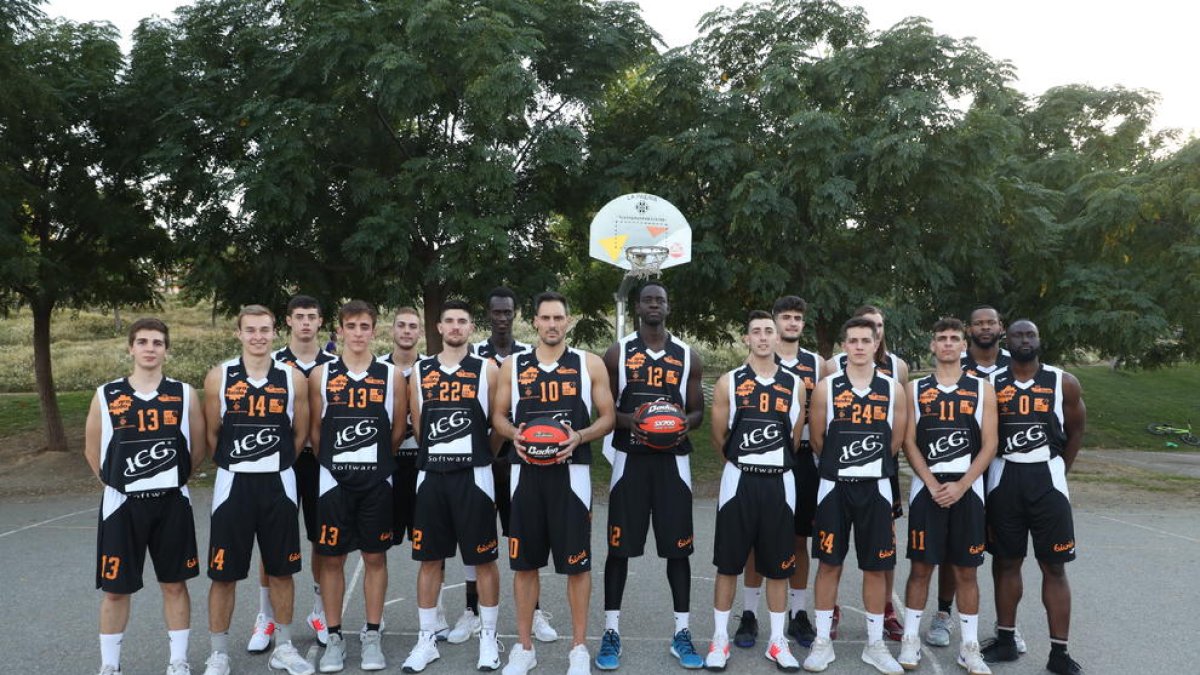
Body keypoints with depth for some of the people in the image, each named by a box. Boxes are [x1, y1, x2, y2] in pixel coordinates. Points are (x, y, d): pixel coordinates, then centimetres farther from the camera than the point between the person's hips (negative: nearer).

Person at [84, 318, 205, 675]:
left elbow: (198, 448, 6)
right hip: (123, 504, 0)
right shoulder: (106, 396, -1)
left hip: (172, 502, 0)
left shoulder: (184, 394, -1)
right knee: (115, 588, 8)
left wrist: (171, 478, 8)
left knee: (175, 584, 9)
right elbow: (92, 451, 8)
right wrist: (119, 482, 8)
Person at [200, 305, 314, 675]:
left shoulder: (294, 379, -2)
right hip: (233, 484, -1)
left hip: (278, 484, 1)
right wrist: (234, 465, 9)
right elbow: (211, 434, 5)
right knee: (223, 573, 5)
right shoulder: (218, 377, -3)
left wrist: (274, 465, 11)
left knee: (281, 570, 11)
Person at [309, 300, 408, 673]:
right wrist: (334, 461, 9)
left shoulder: (391, 376, 1)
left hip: (377, 480, 0)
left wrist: (376, 459, 10)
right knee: (332, 557, 6)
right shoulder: (322, 375, 2)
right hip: (334, 479, 0)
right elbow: (315, 429, 7)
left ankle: (372, 637, 19)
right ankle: (334, 637, 19)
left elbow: (398, 429, 6)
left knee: (375, 557, 7)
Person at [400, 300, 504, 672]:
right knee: (430, 559, 9)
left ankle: (488, 637, 19)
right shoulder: (420, 371, 8)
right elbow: (418, 425, 13)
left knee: (483, 558, 4)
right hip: (431, 475, 3)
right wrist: (438, 453, 11)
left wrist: (478, 454, 9)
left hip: (473, 475, -2)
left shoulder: (486, 370, 0)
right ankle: (427, 639, 21)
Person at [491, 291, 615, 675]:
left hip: (571, 472, -2)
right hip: (527, 472, 2)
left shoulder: (590, 364, 2)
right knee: (524, 562, 8)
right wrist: (513, 434, -11)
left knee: (577, 563, 4)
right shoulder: (512, 366, 7)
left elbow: (607, 418, 3)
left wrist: (579, 436, -15)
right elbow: (498, 416, 11)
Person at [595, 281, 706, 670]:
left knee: (678, 548, 4)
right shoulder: (617, 353, 2)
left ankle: (681, 634, 16)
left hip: (672, 460, 1)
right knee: (619, 547, 2)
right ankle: (611, 633, 14)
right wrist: (628, 421, -17)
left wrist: (684, 425, -12)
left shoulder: (688, 357, 7)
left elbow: (698, 410, 10)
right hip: (630, 459, -1)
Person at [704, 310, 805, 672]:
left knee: (778, 566, 10)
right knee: (728, 564, 5)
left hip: (780, 482, 2)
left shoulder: (795, 385, 5)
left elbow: (796, 439, 12)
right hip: (740, 480, -2)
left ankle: (778, 642, 23)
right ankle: (720, 640, 17)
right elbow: (719, 437, 5)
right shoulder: (728, 383, -1)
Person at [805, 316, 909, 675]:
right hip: (835, 486, -1)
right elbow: (817, 438, 3)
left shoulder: (893, 389, 1)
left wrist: (869, 465, 11)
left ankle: (875, 644, 21)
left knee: (876, 567, 7)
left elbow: (896, 441, 7)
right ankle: (822, 642, 16)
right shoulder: (826, 387, -3)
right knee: (828, 563, 5)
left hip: (875, 487, 1)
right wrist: (841, 465, 10)